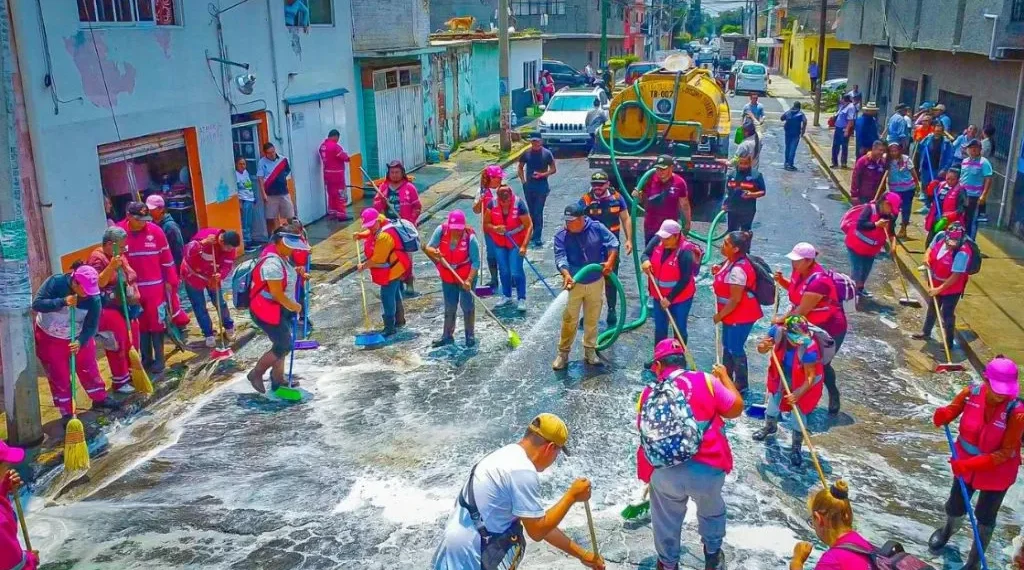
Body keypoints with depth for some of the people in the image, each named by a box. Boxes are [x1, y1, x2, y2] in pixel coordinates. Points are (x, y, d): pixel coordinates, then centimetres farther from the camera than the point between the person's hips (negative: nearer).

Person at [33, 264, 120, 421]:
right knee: (59, 376, 5)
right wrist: (63, 302, -41)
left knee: (89, 369, 13)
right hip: (49, 338, -2)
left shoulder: (94, 298, -21)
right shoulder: (55, 282, -26)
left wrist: (80, 341, -34)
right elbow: (36, 304, -29)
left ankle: (100, 398, 35)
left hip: (78, 338, 2)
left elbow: (92, 326, -17)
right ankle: (67, 413, 16)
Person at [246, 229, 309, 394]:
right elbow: (276, 293, -26)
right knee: (284, 346, -3)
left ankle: (278, 380, 30)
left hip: (280, 309, 10)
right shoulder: (273, 263, -28)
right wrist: (293, 306, -14)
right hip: (267, 311, -10)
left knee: (282, 344, 16)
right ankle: (256, 374, 15)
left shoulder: (283, 257, 3)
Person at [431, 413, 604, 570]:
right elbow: (537, 531, -15)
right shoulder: (523, 471, -20)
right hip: (472, 554, -10)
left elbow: (539, 521, 15)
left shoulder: (508, 456, 10)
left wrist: (581, 554, 17)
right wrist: (572, 496, -6)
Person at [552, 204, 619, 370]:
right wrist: (566, 274, -43)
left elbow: (613, 242, -2)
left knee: (592, 319, 13)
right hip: (574, 284, -2)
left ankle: (590, 350, 27)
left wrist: (610, 262, -17)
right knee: (569, 320, 0)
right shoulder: (561, 236, -14)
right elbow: (560, 257, -25)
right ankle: (563, 353, 12)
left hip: (596, 282, 2)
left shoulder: (597, 228, -9)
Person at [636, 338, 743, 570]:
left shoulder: (648, 394, 4)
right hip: (708, 469, 0)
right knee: (712, 511, 30)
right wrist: (724, 377, 20)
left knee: (666, 520, 27)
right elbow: (735, 409, 5)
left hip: (664, 472, 1)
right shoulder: (705, 380, -3)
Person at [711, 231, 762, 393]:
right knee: (727, 345, 22)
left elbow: (735, 299, -27)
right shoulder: (732, 261, 0)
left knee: (735, 349, 6)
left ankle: (741, 383, 24)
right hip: (732, 314, 10)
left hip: (741, 316, -10)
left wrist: (719, 315, -15)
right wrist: (719, 272, 1)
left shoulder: (738, 270, -31)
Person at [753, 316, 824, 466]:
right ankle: (770, 427, 53)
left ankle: (796, 447, 29)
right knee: (773, 401, 22)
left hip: (801, 382, -4)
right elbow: (760, 348, -17)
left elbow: (810, 377, -33)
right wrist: (764, 346, -41)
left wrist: (798, 394, -47)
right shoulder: (778, 330, -32)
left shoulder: (809, 347, -41)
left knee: (799, 412, 5)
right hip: (780, 375, 4)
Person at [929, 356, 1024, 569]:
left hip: (997, 472, -3)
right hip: (965, 465, 3)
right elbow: (951, 410, -4)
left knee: (985, 518, 18)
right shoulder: (971, 392, -22)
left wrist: (971, 464, -31)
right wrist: (942, 416, -28)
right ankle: (948, 530, 60)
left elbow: (1005, 452, -25)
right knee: (955, 507, 24)